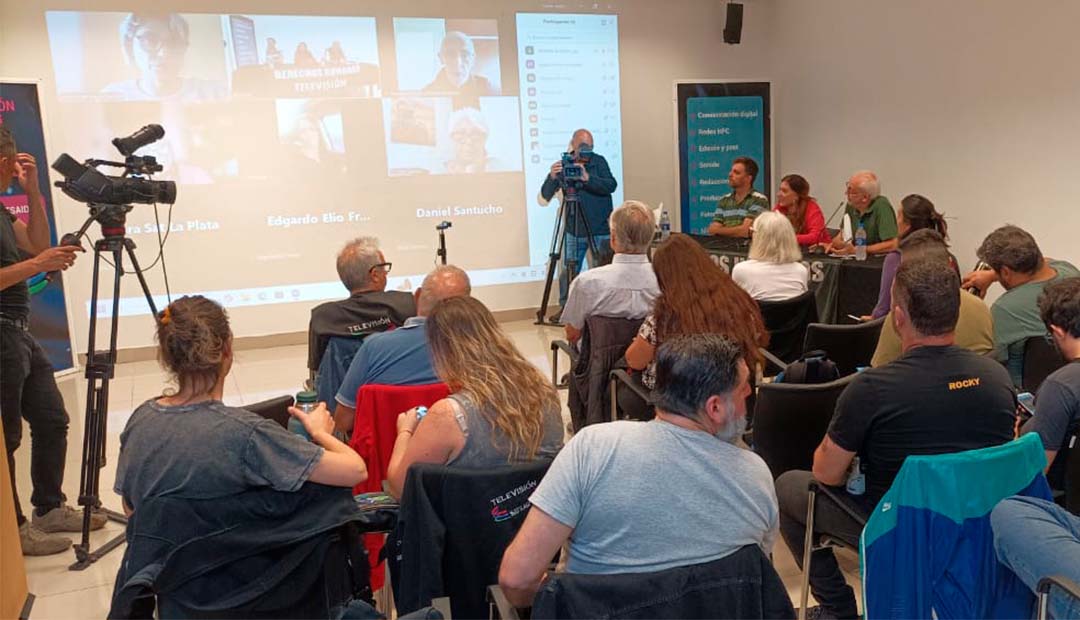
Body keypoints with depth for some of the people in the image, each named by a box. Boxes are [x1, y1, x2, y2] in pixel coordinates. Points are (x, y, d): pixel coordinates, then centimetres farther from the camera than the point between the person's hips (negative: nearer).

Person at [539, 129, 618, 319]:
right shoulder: (563, 165, 1)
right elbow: (544, 198, -4)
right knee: (567, 270, 0)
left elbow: (611, 185, -15)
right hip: (573, 229, 1)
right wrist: (552, 177, -23)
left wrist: (588, 178, -30)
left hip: (601, 229, -1)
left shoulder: (599, 162, 0)